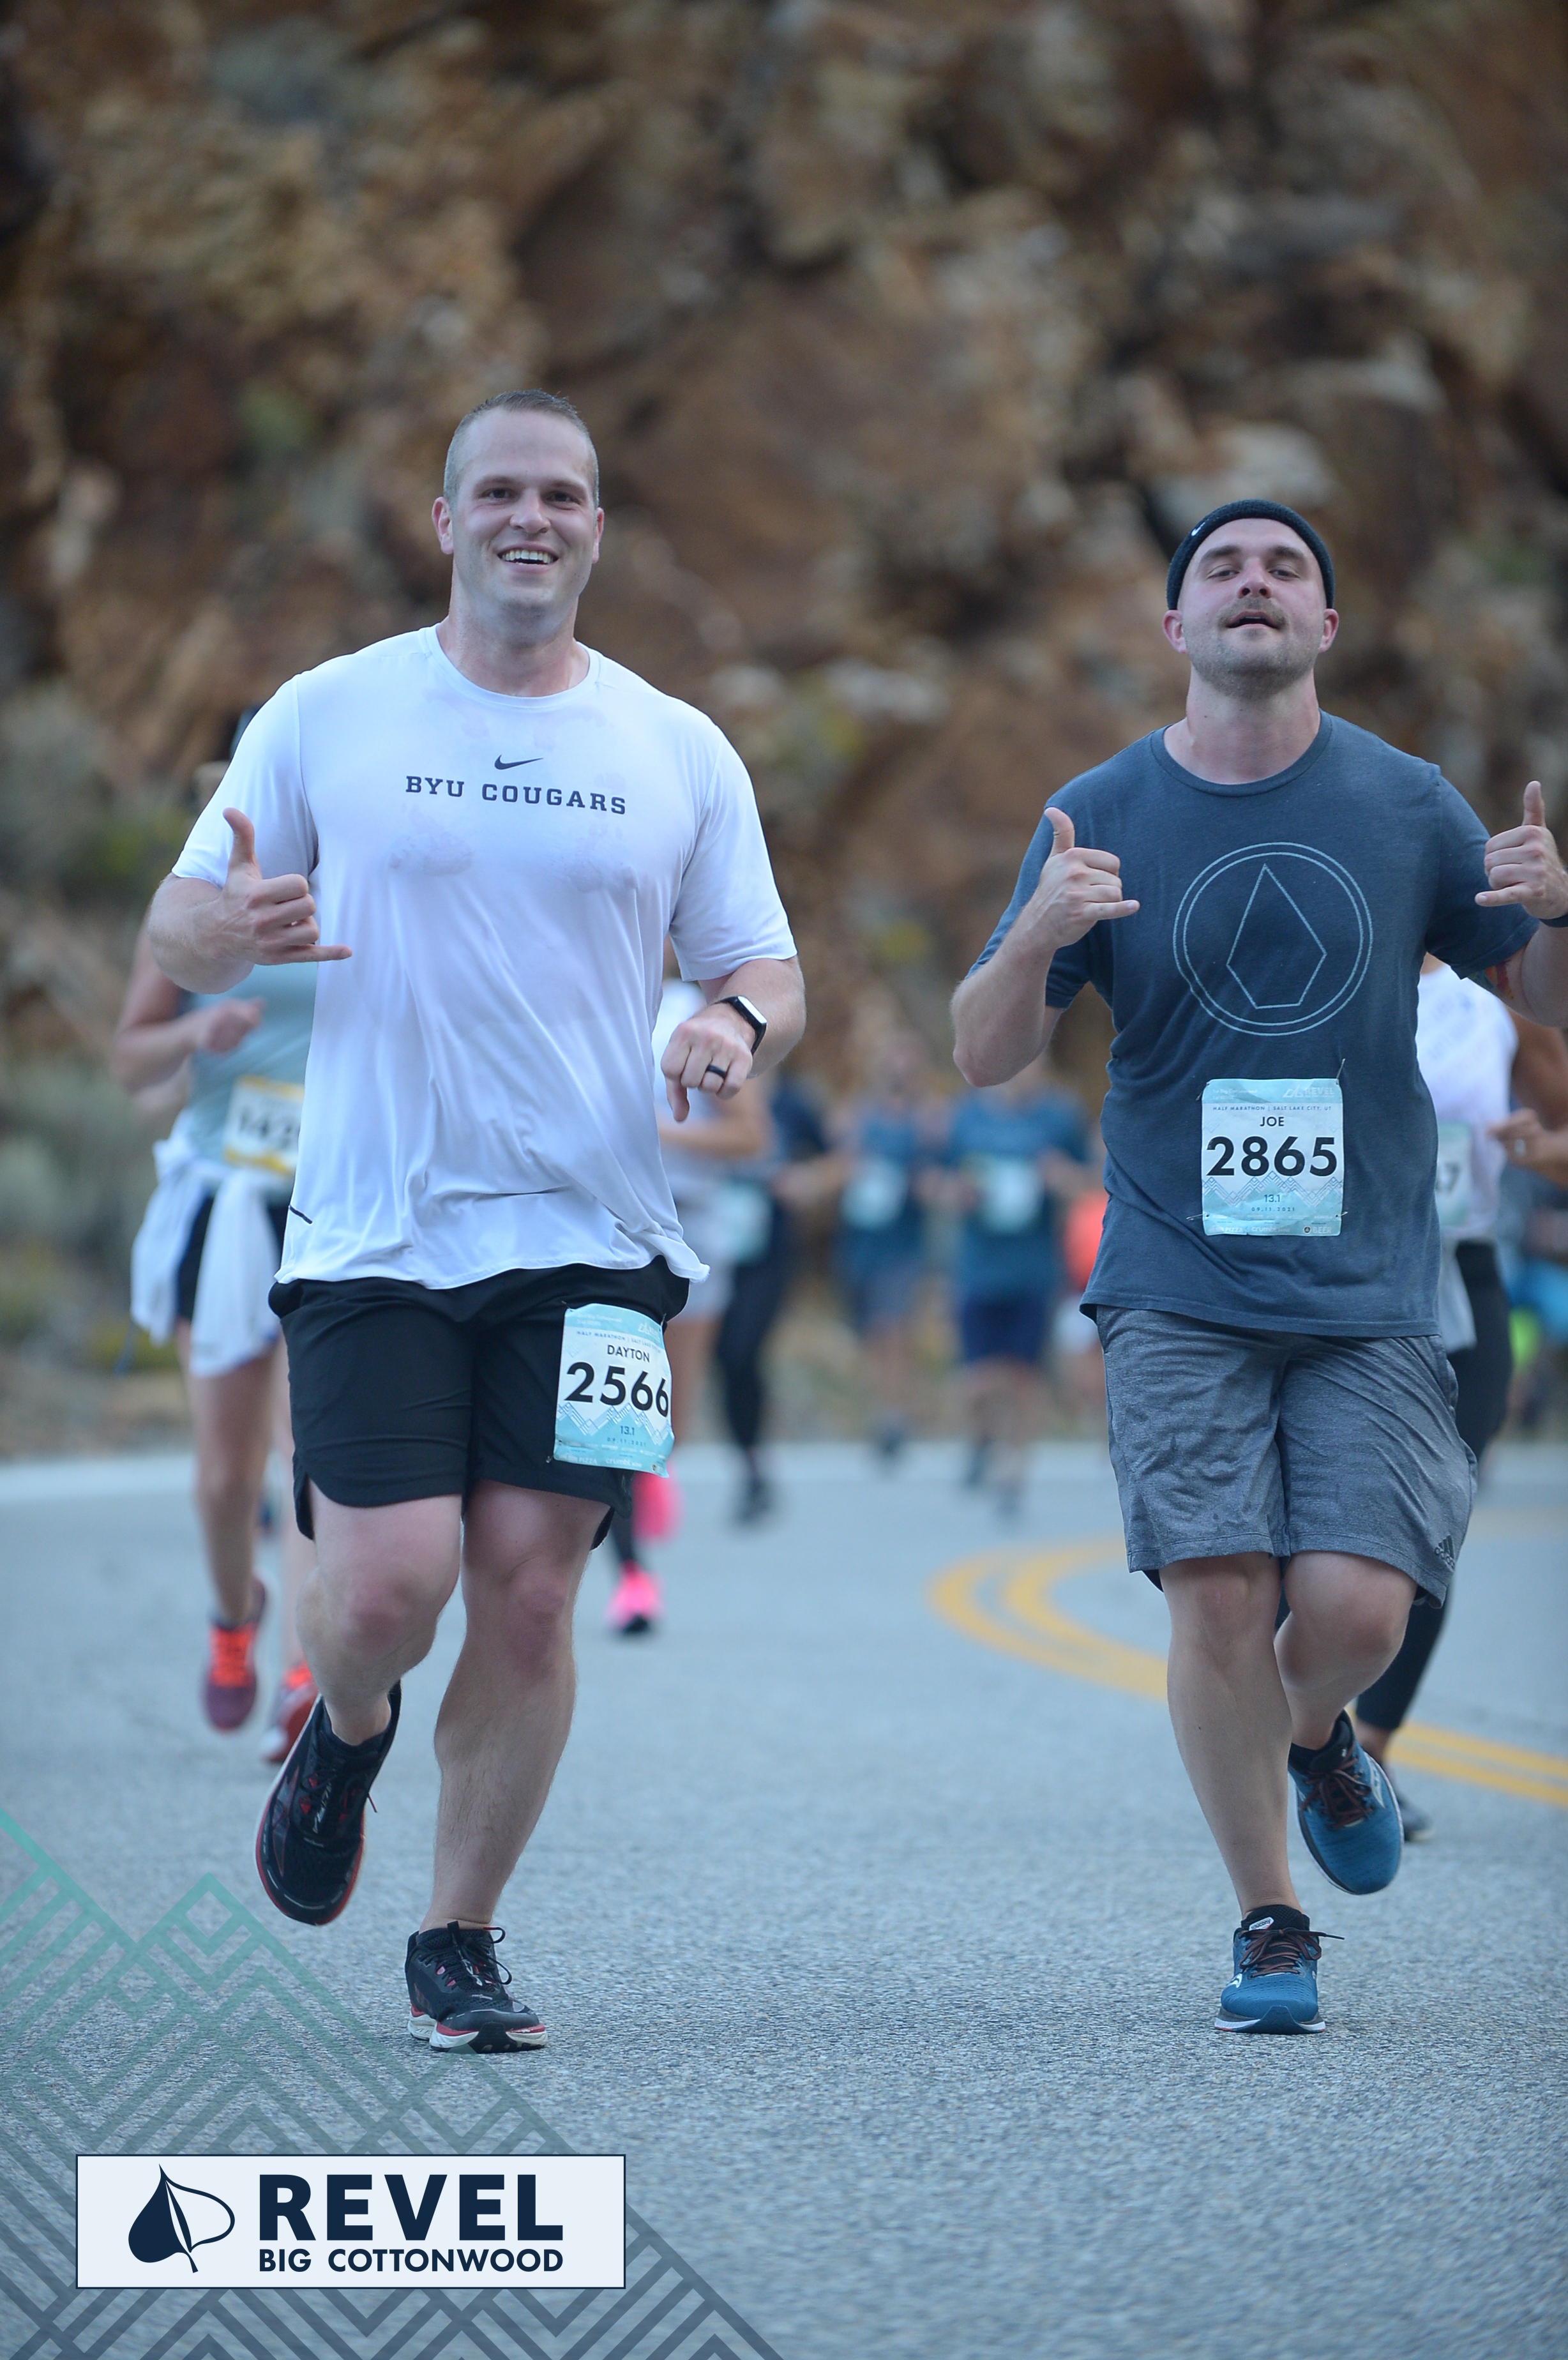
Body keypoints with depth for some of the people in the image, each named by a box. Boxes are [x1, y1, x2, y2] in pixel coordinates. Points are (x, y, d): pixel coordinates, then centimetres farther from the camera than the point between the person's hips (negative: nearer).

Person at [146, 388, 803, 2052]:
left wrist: (736, 1027, -11)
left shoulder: (681, 754, 8)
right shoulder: (327, 717, 4)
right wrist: (235, 930, -17)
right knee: (387, 1586, -10)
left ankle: (458, 1944, 12)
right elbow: (173, 937, 7)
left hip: (588, 1241, 1)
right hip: (372, 1232, -1)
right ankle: (345, 1736, 26)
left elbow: (768, 975, 13)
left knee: (527, 1591, -4)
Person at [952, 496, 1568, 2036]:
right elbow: (985, 1056, 3)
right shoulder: (1098, 820, 2)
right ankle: (1268, 1922, 8)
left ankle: (1317, 1740, 26)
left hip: (1368, 1289, 1)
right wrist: (1037, 938, -19)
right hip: (1178, 1288, 0)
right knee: (1218, 1594, -11)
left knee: (1355, 1608, -11)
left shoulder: (1406, 806, 5)